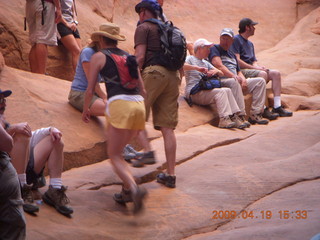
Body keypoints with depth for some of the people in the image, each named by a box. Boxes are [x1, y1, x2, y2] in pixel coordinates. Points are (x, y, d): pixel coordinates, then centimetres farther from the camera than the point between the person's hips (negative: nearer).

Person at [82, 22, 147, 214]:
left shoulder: (99, 57, 9)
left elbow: (90, 90, 6)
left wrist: (86, 110, 22)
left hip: (119, 104, -6)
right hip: (139, 105, 6)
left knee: (114, 155, -2)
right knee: (118, 149, 23)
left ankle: (134, 189, -26)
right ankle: (128, 190, 14)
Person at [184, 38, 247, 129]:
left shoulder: (206, 63, 29)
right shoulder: (190, 59, 5)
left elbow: (221, 74, 24)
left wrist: (216, 71, -1)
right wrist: (197, 68, -25)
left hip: (205, 90, 7)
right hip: (194, 93, -7)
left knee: (227, 90, -14)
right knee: (221, 92, -25)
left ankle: (234, 116, -20)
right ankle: (224, 119, -33)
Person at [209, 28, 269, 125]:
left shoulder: (232, 54, 30)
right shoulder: (214, 49, 5)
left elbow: (239, 71, 24)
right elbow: (219, 66, -11)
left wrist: (243, 80, 0)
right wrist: (234, 76, -22)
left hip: (236, 81, 8)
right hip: (221, 81, -8)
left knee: (260, 81, -5)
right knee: (234, 82, -41)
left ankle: (255, 114, -15)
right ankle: (240, 116, -43)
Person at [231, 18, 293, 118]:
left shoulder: (250, 43, 26)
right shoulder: (236, 39, -4)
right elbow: (237, 61, -15)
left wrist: (259, 67, -5)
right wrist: (255, 67, -17)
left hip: (251, 68, 9)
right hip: (241, 71, -9)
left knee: (276, 73, -8)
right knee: (262, 74, -33)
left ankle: (277, 106, -13)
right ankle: (263, 109, -34)